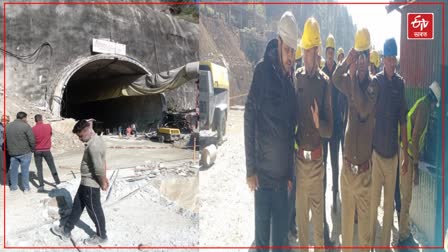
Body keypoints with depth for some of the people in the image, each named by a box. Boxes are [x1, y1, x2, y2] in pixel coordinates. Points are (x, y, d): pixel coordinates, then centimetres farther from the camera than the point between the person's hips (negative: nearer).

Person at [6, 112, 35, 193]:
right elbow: (32, 140, -14)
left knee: (13, 170, 16)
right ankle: (26, 188, 10)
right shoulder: (26, 126, -13)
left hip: (12, 152, 5)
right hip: (25, 152, -5)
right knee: (25, 170, 3)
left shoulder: (8, 126, 7)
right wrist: (32, 149, 0)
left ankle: (13, 186, 26)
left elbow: (6, 140, 13)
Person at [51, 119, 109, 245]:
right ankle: (66, 230, 38)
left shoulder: (93, 146, -29)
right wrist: (104, 179, 14)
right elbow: (102, 162, 11)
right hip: (86, 182, 10)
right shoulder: (97, 139, 4)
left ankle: (101, 236, 26)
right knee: (77, 205, 21)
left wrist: (103, 183, -15)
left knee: (94, 210, 7)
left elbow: (99, 168, -29)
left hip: (90, 184, -10)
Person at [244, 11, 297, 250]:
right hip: (263, 172, -5)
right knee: (262, 232, 5)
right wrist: (250, 169, -12)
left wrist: (290, 173, 14)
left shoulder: (290, 80, 9)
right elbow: (249, 119, -12)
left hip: (283, 174, 5)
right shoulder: (262, 70, -9)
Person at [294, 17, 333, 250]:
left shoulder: (325, 81, -6)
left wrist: (319, 123, -26)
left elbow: (330, 129, -5)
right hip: (298, 156, 2)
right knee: (300, 208, 14)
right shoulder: (296, 77, 1)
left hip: (317, 157, -2)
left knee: (318, 209, 8)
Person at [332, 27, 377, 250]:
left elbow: (364, 109, -24)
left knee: (365, 218, 7)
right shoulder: (350, 81, 3)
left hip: (364, 168, -4)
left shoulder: (373, 86, -10)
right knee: (346, 216, 16)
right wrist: (346, 63, -24)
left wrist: (354, 78, -25)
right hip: (347, 164, 4)